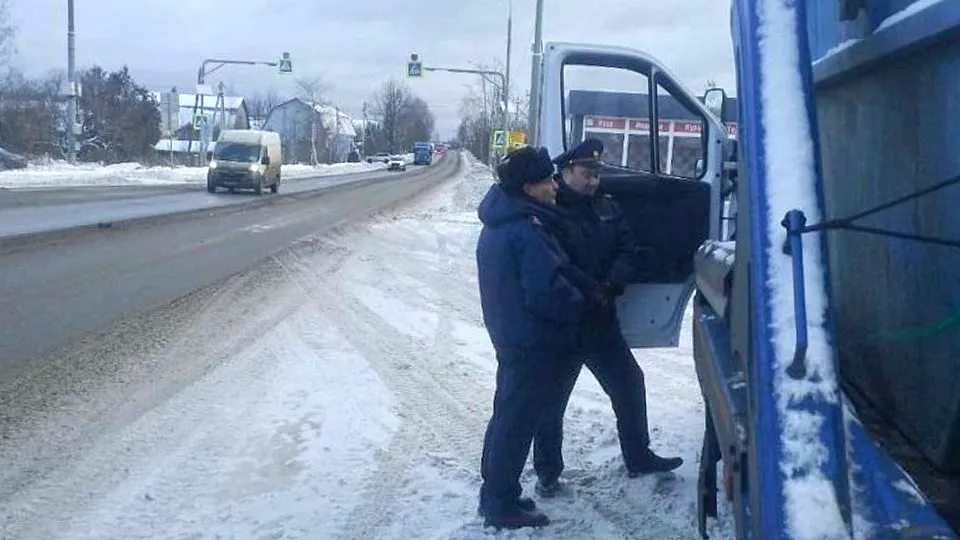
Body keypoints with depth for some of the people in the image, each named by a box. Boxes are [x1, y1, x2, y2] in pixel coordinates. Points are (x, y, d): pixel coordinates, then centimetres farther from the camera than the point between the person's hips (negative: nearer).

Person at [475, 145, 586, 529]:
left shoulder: (499, 221, 8)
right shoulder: (528, 231, -23)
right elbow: (547, 292, -25)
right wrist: (580, 305, -8)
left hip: (508, 332, 10)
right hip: (531, 339, -10)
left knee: (508, 412, 19)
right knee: (519, 419, -1)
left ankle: (495, 494, 29)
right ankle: (502, 504, 7)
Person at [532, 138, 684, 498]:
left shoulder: (608, 209, 7)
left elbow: (628, 255, 2)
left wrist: (610, 286, -16)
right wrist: (587, 292, -23)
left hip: (602, 322, 6)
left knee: (629, 385, 15)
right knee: (552, 400, 5)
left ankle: (638, 457, 33)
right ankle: (548, 473, 21)